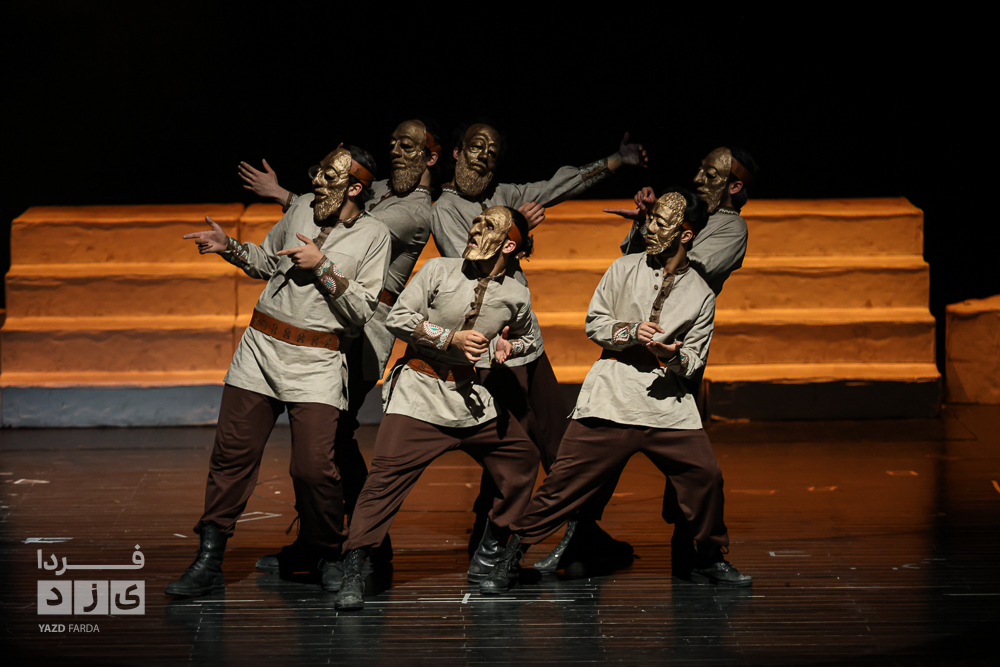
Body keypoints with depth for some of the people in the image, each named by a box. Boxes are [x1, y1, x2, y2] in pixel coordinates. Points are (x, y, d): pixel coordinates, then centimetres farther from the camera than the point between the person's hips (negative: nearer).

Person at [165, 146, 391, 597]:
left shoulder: (373, 236, -1)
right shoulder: (302, 209, 10)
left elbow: (362, 311, -7)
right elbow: (266, 262, 25)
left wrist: (322, 267, -13)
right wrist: (228, 247, 9)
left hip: (318, 362, -4)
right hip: (261, 347, 4)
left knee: (314, 467, -11)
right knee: (232, 455, 0)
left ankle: (328, 558, 13)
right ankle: (207, 563, 7)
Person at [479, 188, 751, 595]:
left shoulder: (701, 295, 7)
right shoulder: (624, 269, 7)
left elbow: (694, 359, 6)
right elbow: (594, 322, 7)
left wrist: (673, 357, -16)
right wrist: (631, 333, -11)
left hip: (667, 399, 2)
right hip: (613, 392, -1)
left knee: (705, 476, -6)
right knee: (566, 478, -7)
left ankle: (709, 561, 17)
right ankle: (509, 562, 0)